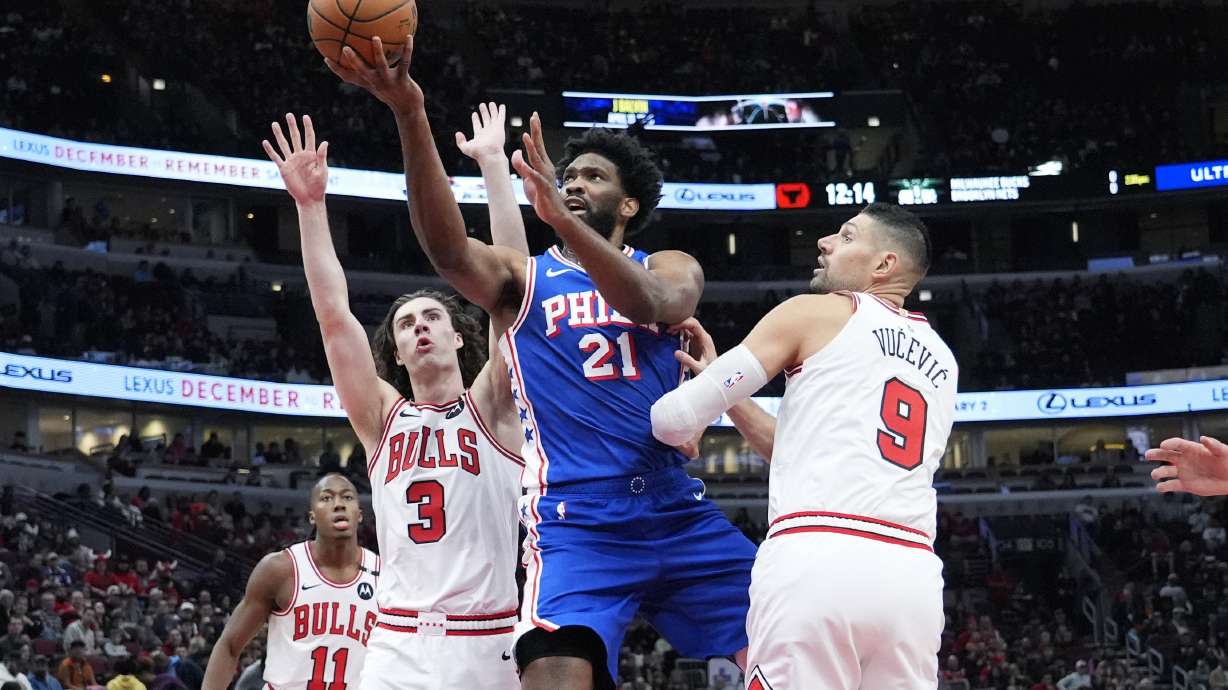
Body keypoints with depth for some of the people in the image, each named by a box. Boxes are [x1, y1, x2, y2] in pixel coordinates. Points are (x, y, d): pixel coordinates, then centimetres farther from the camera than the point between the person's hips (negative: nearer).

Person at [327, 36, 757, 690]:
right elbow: (447, 249, -12)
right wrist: (410, 115, -27)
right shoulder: (520, 278, 11)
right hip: (577, 519, -2)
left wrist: (561, 217, -31)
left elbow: (646, 304, -13)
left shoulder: (670, 268, 13)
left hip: (679, 511, 2)